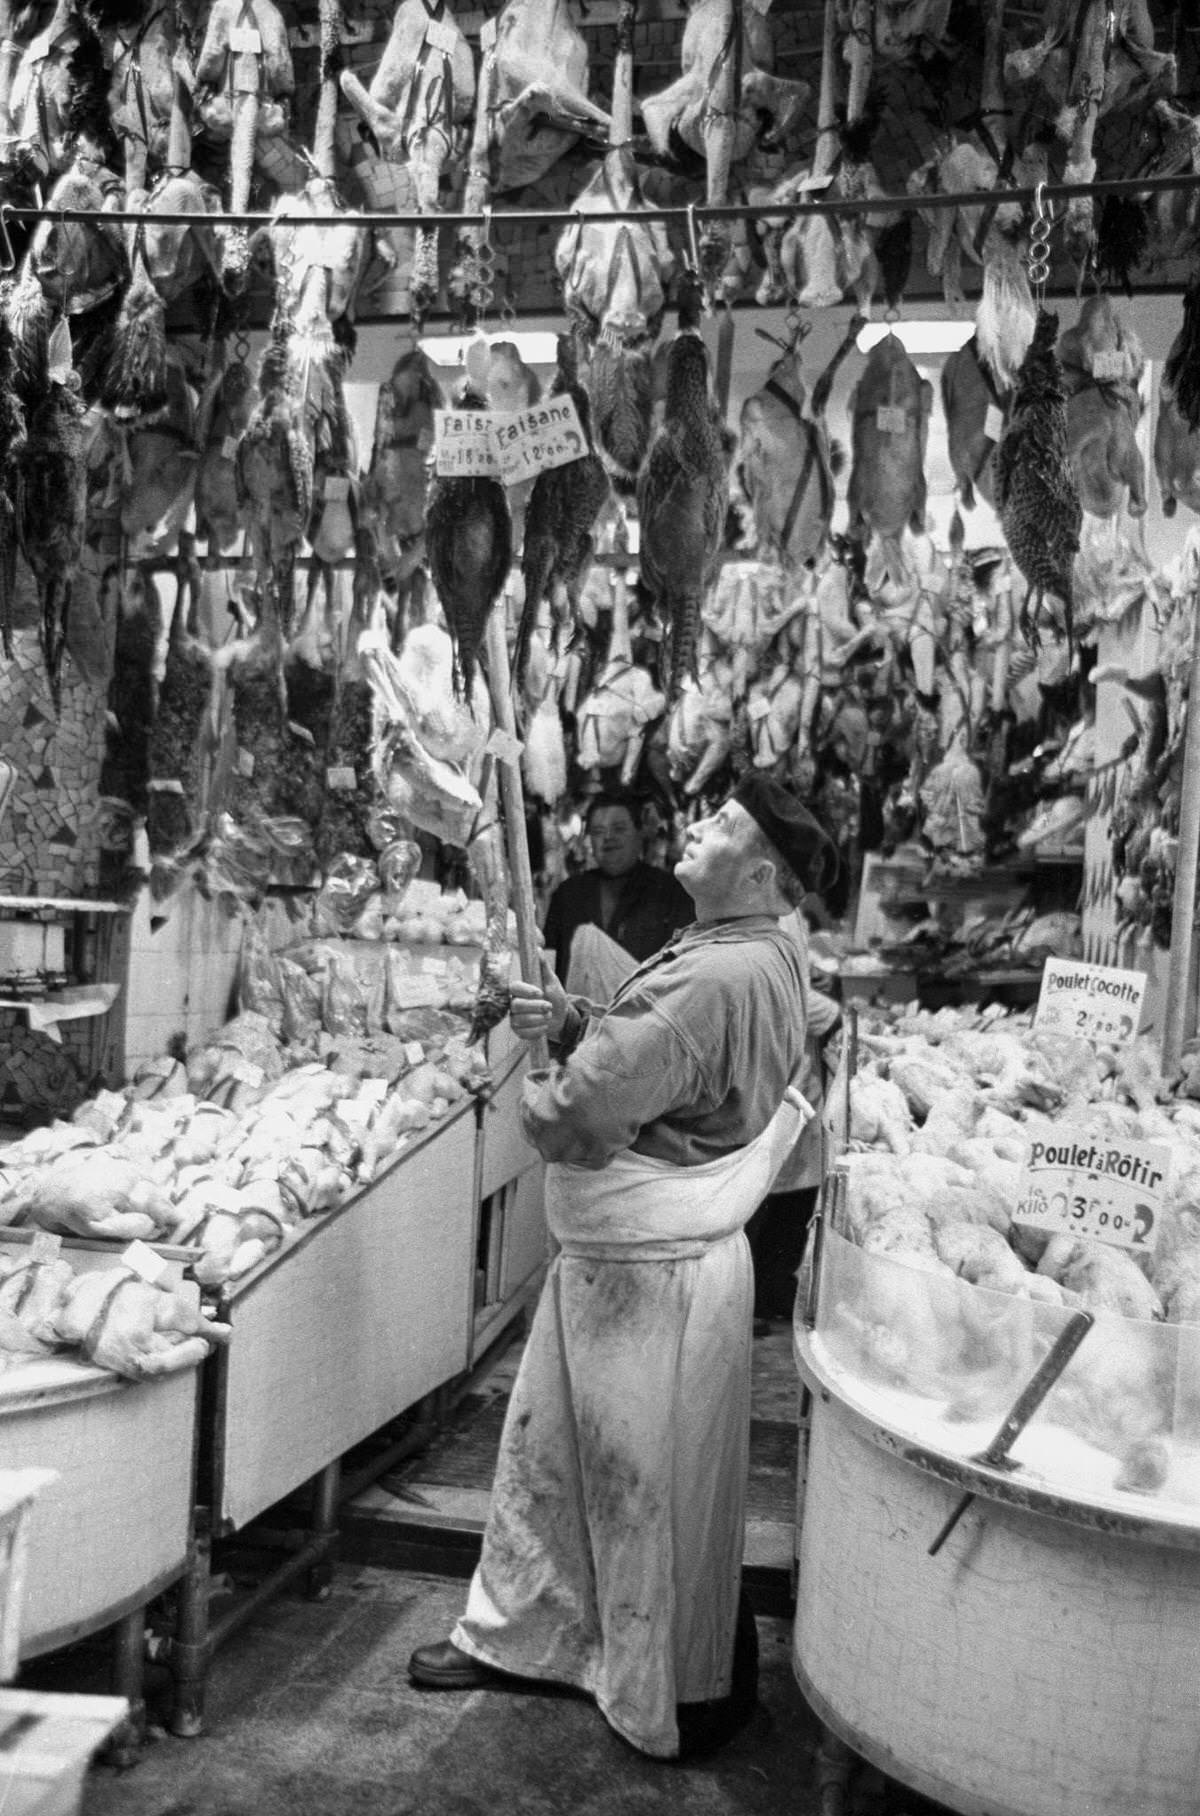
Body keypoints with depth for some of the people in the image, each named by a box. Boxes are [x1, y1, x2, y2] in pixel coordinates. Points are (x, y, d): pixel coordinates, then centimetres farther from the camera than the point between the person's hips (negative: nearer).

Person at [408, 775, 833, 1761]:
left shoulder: (713, 979, -28)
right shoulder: (764, 956, 4)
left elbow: (577, 1119, -28)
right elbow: (650, 1053, 12)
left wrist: (543, 1085, -5)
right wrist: (573, 1022, -6)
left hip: (653, 1271, -10)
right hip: (609, 1252, 10)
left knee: (652, 1487, 9)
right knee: (546, 1446, 22)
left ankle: (679, 1699, 30)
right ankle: (518, 1633, 42)